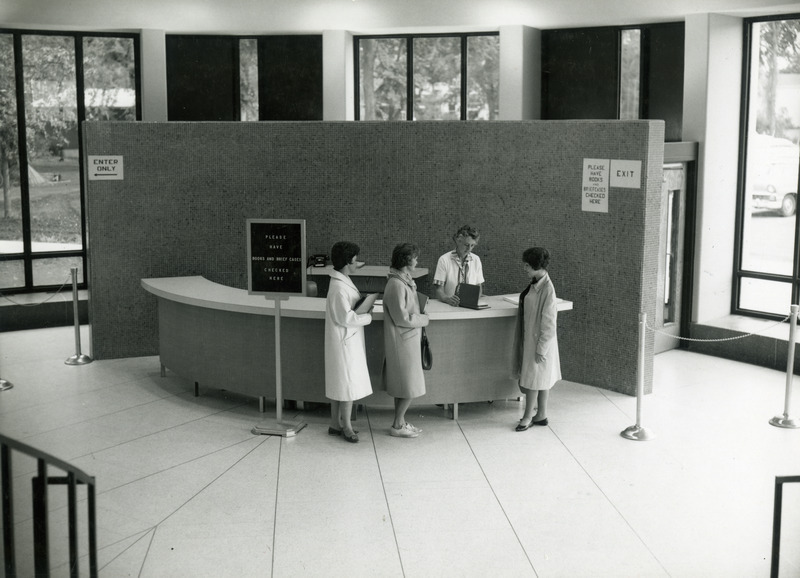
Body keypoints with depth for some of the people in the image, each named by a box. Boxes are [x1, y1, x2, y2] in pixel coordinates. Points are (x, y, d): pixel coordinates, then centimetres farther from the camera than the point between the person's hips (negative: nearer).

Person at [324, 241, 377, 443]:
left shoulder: (344, 282, 8)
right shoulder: (339, 288, -22)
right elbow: (347, 318, -23)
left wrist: (371, 298, -1)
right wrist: (368, 317, -11)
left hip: (348, 341, 10)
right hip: (345, 342, -10)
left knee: (339, 384, 16)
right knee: (349, 384, 1)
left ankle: (335, 424, 25)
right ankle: (346, 427, 13)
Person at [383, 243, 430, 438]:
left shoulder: (405, 281, 7)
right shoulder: (396, 285, -23)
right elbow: (402, 318, -22)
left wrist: (419, 317, 2)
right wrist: (424, 319, -10)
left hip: (408, 340, 9)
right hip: (402, 341, -9)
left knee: (403, 386, 17)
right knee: (409, 387, 0)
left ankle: (400, 422, 26)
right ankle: (397, 425, 11)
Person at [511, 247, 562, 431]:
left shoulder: (547, 289, -22)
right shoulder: (535, 284, 6)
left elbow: (548, 323, -21)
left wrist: (541, 348, -19)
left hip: (539, 339, -9)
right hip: (529, 337, 9)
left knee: (533, 378, 3)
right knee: (541, 379, 16)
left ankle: (528, 416, 15)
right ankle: (541, 415, 25)